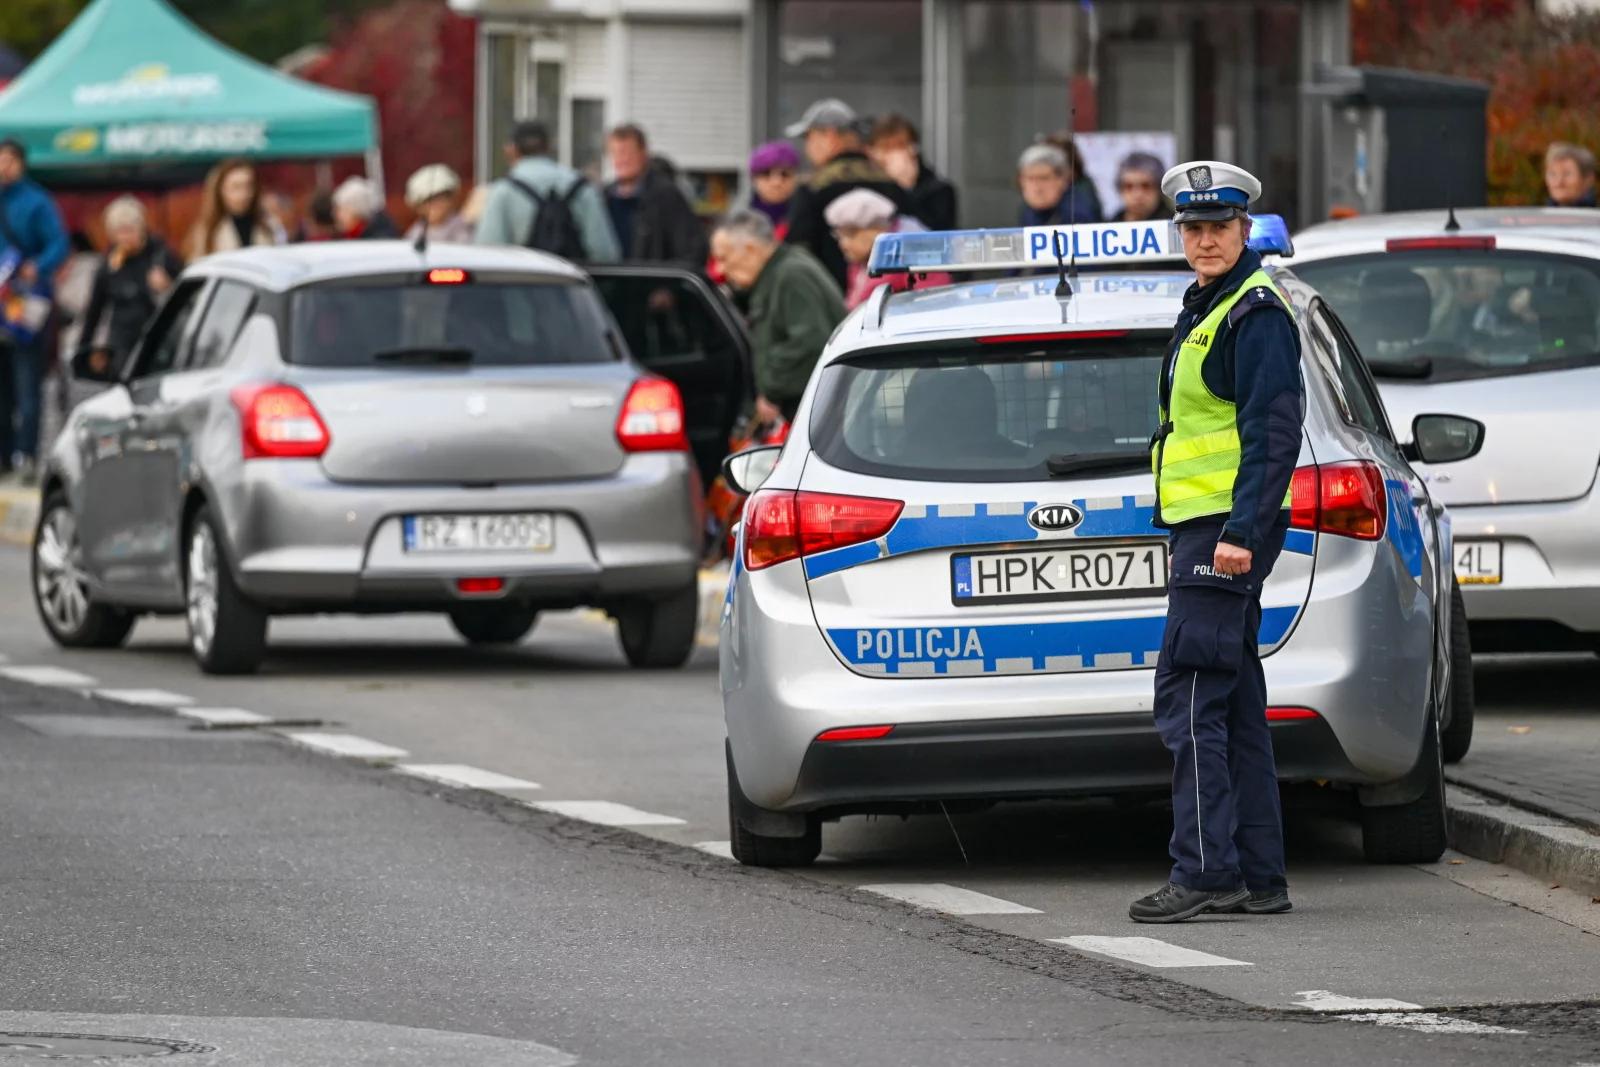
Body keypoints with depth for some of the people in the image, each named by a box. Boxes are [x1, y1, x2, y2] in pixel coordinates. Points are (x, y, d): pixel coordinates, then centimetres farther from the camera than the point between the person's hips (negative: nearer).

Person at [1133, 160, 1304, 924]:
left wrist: (1242, 530, -25)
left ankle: (1206, 869, -14)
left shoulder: (1257, 314, -12)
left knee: (1190, 696, -13)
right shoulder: (1205, 309, 19)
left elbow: (1274, 431, -19)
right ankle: (1258, 877, 11)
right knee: (1235, 703, 9)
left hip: (1227, 527, -10)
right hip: (1202, 528, 10)